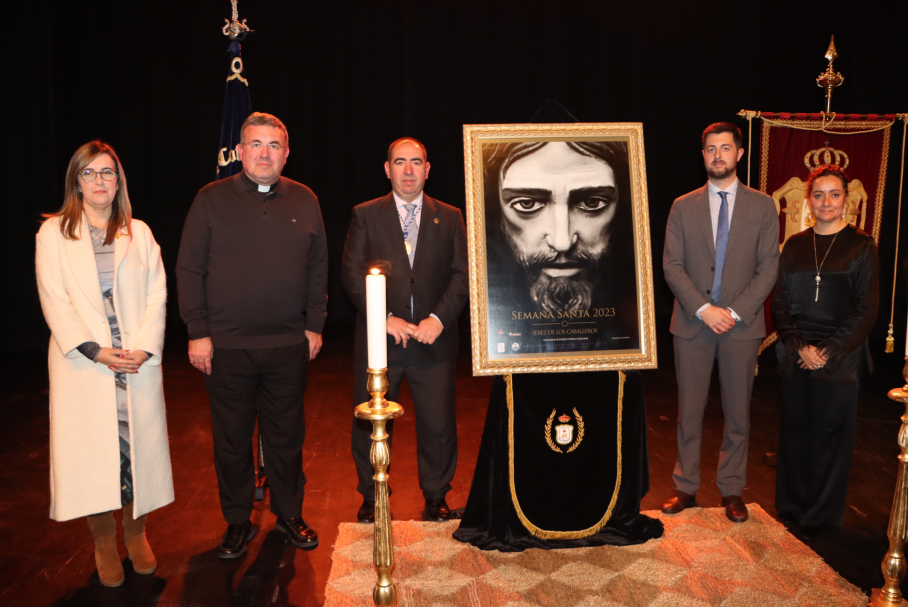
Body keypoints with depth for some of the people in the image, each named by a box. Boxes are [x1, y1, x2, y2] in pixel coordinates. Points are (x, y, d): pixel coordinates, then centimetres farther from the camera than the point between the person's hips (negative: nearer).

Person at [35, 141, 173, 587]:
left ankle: (136, 534, 21)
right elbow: (54, 300, -3)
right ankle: (103, 544, 16)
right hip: (83, 363, -2)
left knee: (138, 446, 4)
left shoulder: (138, 233, 12)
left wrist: (144, 347, -8)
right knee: (92, 451, 2)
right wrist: (94, 350, -13)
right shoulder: (53, 233, 5)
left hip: (138, 362, 2)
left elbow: (157, 295, 5)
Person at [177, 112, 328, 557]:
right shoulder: (211, 199, 0)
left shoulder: (304, 201, 6)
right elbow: (189, 269, 0)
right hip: (226, 346, -1)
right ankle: (237, 521, 27)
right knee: (232, 440, 9)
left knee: (286, 436, 12)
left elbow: (318, 267, 9)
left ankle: (289, 515, 29)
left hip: (289, 345, 1)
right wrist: (198, 332, -5)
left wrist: (314, 325, 5)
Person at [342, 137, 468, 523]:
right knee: (370, 425, 8)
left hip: (434, 340, 1)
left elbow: (462, 274, 2)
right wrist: (386, 317, -13)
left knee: (438, 425, 6)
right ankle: (372, 498, 28)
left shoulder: (450, 217, 8)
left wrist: (438, 318, -11)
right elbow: (352, 273, -2)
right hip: (379, 338, 0)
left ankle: (436, 497, 27)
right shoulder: (365, 215, 5)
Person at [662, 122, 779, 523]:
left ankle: (731, 490, 22)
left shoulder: (762, 206, 5)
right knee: (689, 412, 7)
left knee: (738, 414, 8)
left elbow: (768, 268, 0)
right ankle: (686, 487, 20)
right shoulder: (683, 207, 5)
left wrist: (735, 312, -12)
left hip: (742, 325, 0)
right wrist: (703, 309, -13)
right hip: (692, 323, 0)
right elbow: (671, 265, -1)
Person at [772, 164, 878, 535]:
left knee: (830, 434, 5)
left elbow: (866, 311, -4)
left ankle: (822, 515, 21)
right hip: (796, 357, 3)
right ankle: (791, 508, 24)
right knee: (794, 432, 8)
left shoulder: (861, 246, 0)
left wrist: (828, 352, -12)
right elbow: (780, 303, 6)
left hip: (840, 358, -2)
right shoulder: (794, 246, 8)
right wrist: (799, 347, -8)